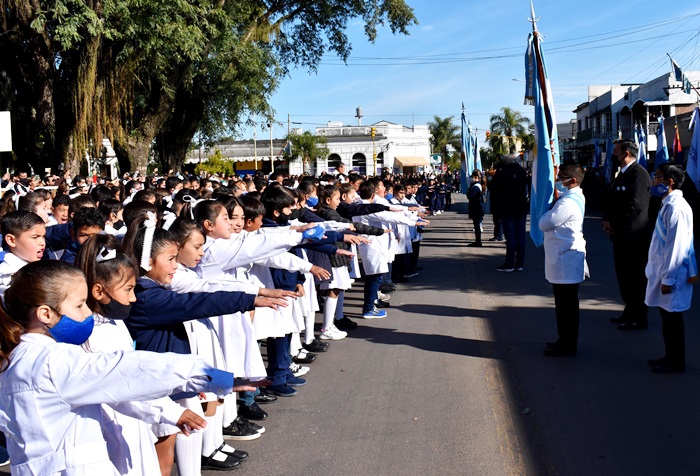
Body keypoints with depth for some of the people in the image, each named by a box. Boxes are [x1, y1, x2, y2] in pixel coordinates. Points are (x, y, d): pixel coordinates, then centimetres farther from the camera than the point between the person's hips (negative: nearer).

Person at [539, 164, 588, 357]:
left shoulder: (568, 203, -21)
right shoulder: (575, 197, 12)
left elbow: (544, 224, -19)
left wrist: (549, 209, -2)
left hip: (565, 259, -11)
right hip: (565, 258, 11)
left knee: (566, 304, -2)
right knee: (565, 303, 17)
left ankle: (567, 345, 6)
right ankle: (566, 341, 27)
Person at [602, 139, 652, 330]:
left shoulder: (639, 173, -16)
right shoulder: (622, 174, 16)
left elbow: (635, 205, -23)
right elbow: (612, 201, 18)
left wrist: (614, 222, -14)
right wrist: (607, 220, 1)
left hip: (634, 235, -10)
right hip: (621, 234, 10)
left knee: (636, 277, -2)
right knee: (624, 274, 16)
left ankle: (639, 318, 7)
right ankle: (630, 312, 29)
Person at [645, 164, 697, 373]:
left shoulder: (676, 208, -21)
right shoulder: (668, 204, 9)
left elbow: (676, 247, -22)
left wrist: (668, 279, -19)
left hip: (671, 275, -9)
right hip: (663, 271, 9)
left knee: (672, 319, 3)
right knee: (667, 318, 17)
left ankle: (676, 362, 15)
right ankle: (670, 356, 29)